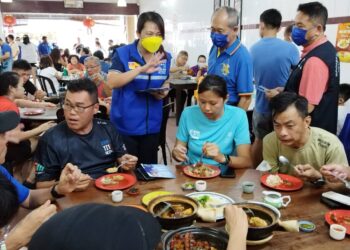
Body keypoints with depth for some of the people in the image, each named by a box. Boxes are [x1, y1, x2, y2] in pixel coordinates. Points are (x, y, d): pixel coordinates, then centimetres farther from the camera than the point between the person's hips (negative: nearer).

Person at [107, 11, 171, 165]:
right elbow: (111, 82, -22)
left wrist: (163, 91, -5)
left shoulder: (165, 57, 3)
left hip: (151, 125, 4)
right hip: (125, 125, -4)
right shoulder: (123, 53, -10)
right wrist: (141, 69, -31)